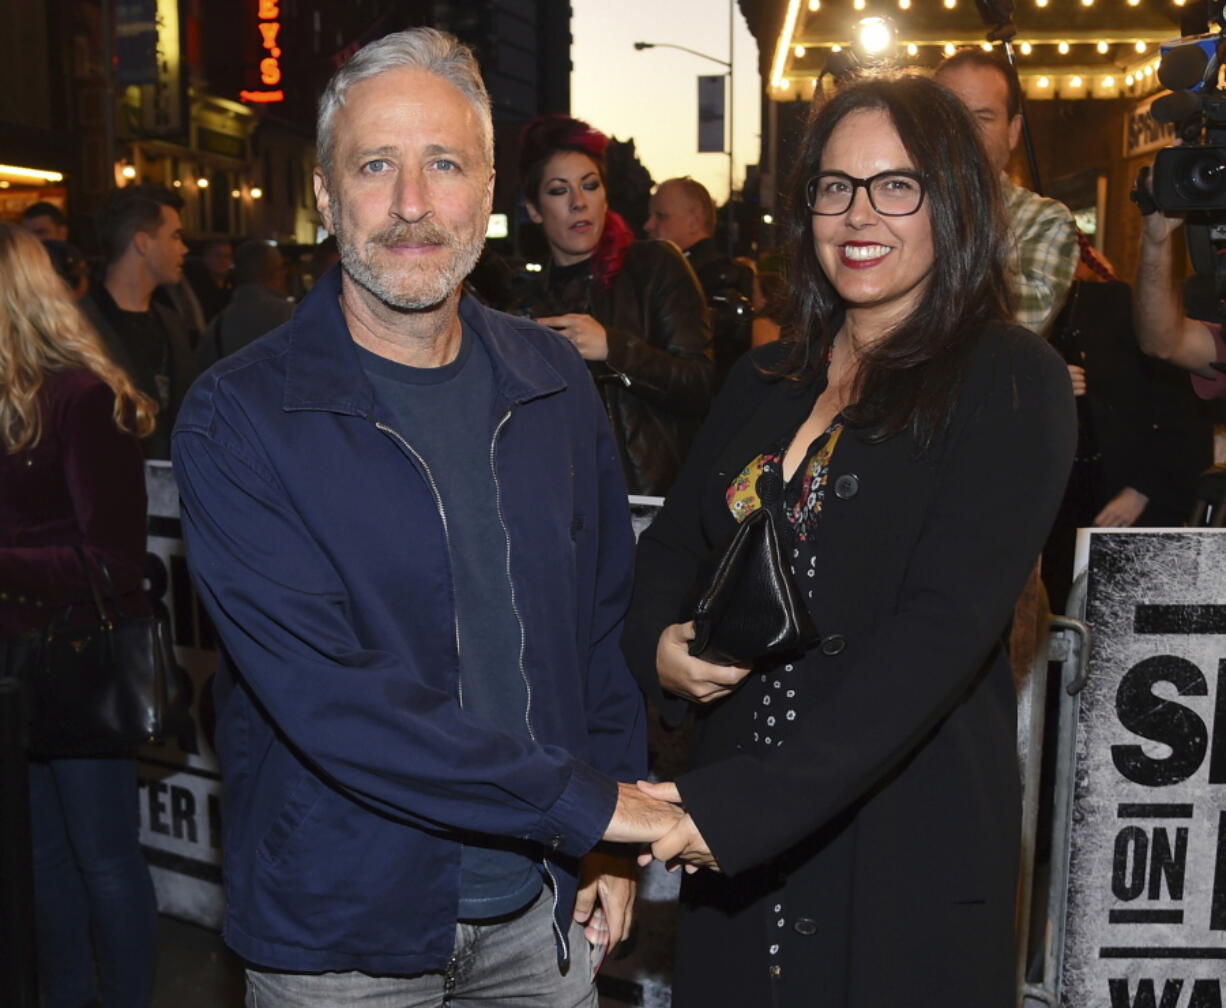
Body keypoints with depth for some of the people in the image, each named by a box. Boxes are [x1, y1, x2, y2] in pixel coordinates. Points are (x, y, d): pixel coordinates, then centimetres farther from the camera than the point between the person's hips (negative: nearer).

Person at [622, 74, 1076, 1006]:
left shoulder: (1012, 381, -9)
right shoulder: (766, 379, 8)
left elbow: (946, 625, -19)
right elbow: (672, 542, 15)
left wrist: (751, 802, -25)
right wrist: (658, 645, -8)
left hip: (909, 849, -4)